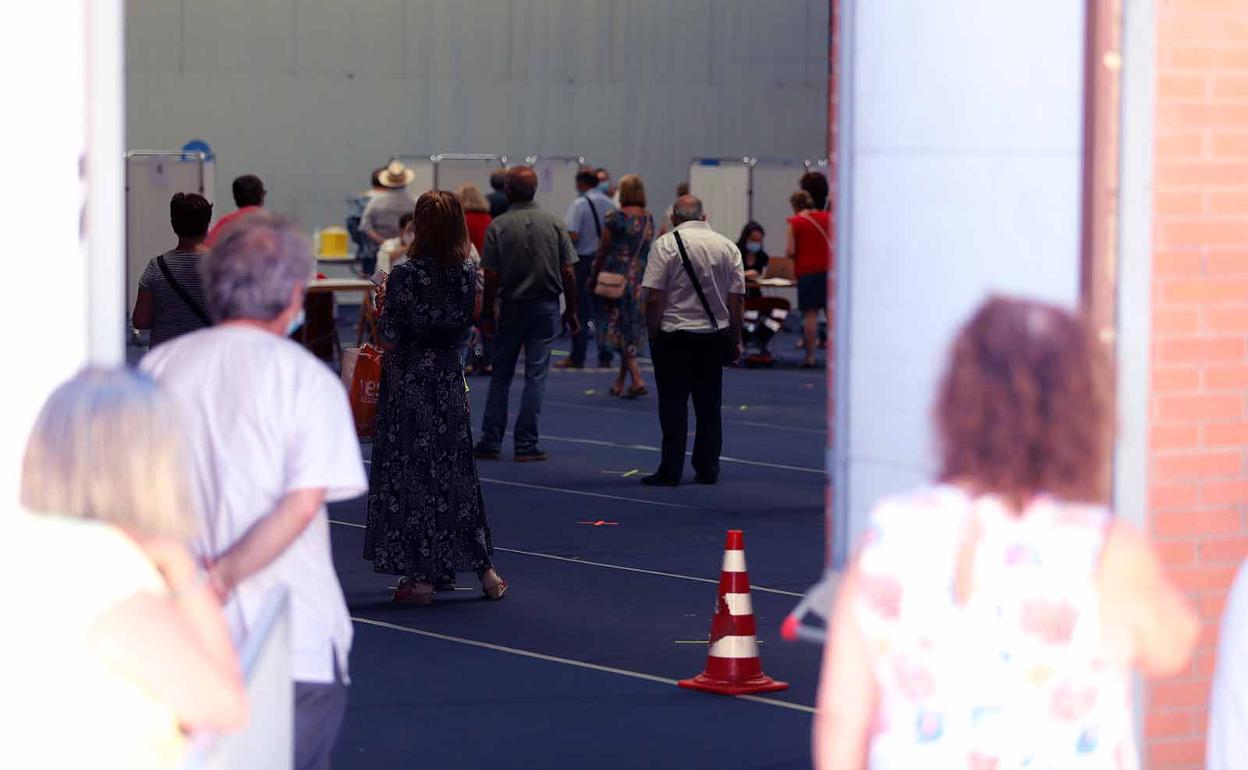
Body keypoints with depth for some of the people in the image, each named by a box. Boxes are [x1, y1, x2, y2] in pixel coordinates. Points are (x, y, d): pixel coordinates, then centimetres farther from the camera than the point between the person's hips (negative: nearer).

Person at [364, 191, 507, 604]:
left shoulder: (406, 275, -16)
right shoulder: (468, 272, -1)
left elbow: (391, 334, -13)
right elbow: (466, 326, 6)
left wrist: (384, 302, 3)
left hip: (409, 383, -5)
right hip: (449, 379, 5)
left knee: (410, 476, 3)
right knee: (456, 471, 14)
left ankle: (421, 577, 4)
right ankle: (483, 567, 15)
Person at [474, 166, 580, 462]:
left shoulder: (498, 227, -7)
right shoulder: (554, 224, -2)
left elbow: (491, 277, -8)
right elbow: (568, 273, -2)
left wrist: (487, 314, 1)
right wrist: (571, 312, 6)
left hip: (512, 307, -1)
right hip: (546, 306, 1)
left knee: (501, 375, 10)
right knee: (536, 374, 2)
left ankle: (491, 441, 10)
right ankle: (526, 444, 1)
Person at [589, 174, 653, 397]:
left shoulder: (615, 218, -11)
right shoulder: (649, 219, 5)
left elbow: (604, 251, -5)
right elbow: (647, 249, 11)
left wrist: (593, 278, 5)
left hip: (618, 278, -5)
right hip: (642, 279, 5)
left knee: (620, 329, -3)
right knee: (633, 331, 13)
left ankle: (638, 380, -16)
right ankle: (620, 383, 20)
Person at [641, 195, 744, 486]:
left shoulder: (666, 244, -8)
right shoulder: (728, 246, 4)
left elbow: (654, 298, -12)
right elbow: (737, 299, 5)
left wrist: (652, 334, -2)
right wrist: (735, 341, 12)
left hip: (675, 335, -4)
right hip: (714, 336, 4)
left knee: (673, 405, 0)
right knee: (709, 407, 11)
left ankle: (670, 471, 0)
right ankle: (707, 470, 13)